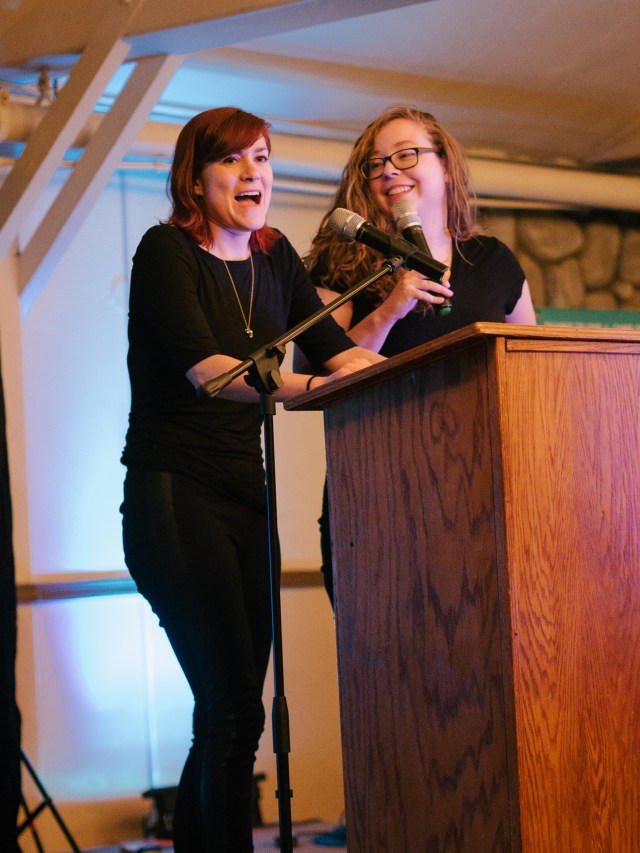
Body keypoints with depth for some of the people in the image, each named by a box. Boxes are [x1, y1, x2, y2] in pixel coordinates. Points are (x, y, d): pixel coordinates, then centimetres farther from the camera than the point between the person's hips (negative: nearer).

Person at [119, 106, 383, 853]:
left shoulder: (275, 256, 14)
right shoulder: (165, 250, -7)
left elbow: (334, 348, 6)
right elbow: (203, 365, -23)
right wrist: (307, 388, -36)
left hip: (245, 496, 7)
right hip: (172, 493, -7)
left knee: (226, 711, 8)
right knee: (235, 708, -14)